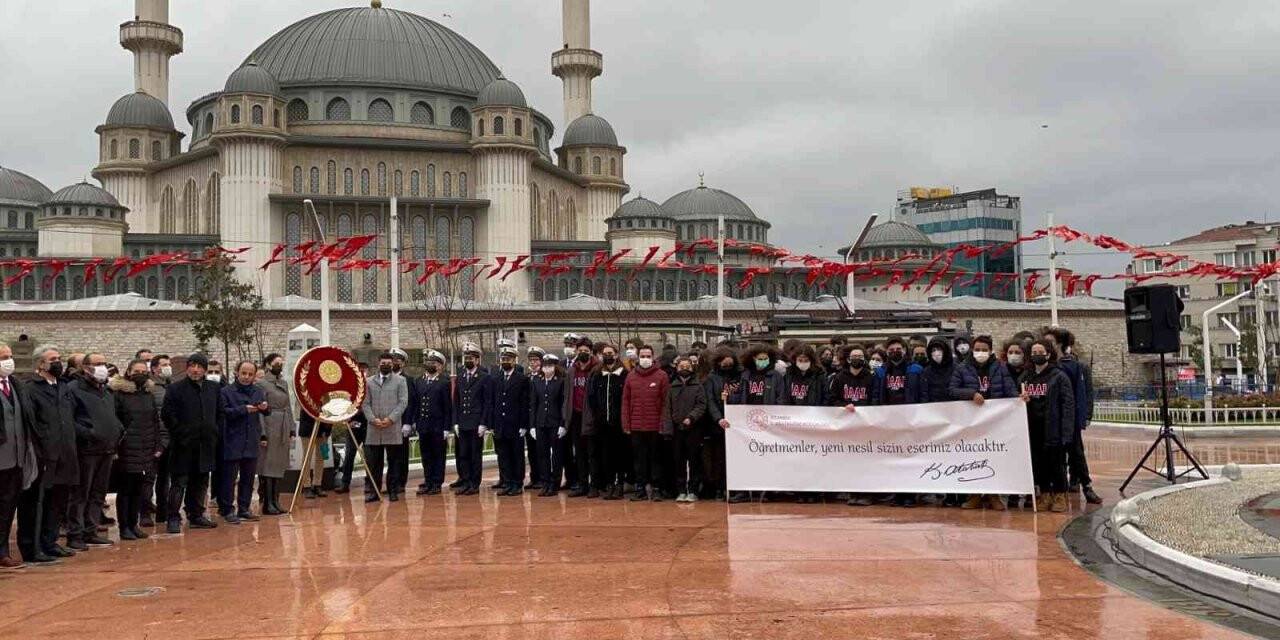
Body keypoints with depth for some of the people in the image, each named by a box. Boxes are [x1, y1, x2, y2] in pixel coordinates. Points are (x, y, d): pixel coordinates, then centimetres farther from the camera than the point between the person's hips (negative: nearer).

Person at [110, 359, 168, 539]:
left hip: (146, 451, 5)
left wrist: (161, 443, 7)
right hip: (126, 451, -5)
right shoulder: (118, 393, -6)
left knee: (139, 489, 10)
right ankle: (124, 527, 9)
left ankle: (133, 524, 20)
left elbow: (157, 421, 15)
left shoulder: (149, 394, 12)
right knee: (125, 488, 2)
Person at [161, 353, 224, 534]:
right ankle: (172, 518, -1)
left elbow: (220, 413, 17)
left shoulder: (214, 388, 9)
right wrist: (180, 433, -11)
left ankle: (196, 516, 22)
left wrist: (214, 431, 8)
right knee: (179, 482, -4)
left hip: (206, 445, 5)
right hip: (184, 446, -5)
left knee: (200, 482, 12)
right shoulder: (175, 389, -6)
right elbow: (167, 415, -9)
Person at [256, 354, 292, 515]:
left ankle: (275, 502, 16)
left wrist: (291, 430, 10)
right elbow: (259, 411, -11)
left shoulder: (284, 383, 13)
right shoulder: (262, 384, -7)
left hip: (283, 431, 7)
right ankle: (266, 504, 1)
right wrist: (262, 434, -15)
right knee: (267, 466, -3)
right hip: (269, 430, -7)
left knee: (279, 466, 9)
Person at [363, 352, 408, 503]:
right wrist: (373, 419, -8)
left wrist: (391, 419, -12)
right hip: (374, 429, 2)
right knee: (373, 463, 2)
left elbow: (403, 402, -2)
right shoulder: (369, 381, 12)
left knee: (393, 462, 3)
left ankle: (393, 491, 9)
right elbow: (366, 404, 7)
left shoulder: (400, 380, 6)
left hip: (393, 428, -1)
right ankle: (373, 491, 7)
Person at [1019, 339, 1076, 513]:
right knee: (1038, 463, 9)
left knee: (1057, 463, 2)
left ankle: (1060, 496, 14)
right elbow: (1018, 399, 19)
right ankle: (1045, 495, 20)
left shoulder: (1059, 376, -5)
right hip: (1033, 428, 5)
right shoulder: (1026, 376, 10)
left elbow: (1068, 404, -9)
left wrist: (1066, 430, -16)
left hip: (1053, 429, -4)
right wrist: (1022, 400, -7)